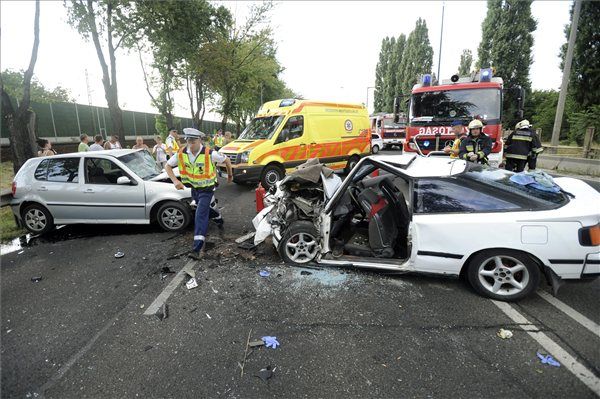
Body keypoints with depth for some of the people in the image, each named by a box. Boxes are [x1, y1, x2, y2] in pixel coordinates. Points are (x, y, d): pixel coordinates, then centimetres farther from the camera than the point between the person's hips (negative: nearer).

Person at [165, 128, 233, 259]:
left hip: (206, 189, -5)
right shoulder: (181, 153, -14)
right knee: (206, 209, 26)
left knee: (201, 215, -18)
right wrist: (175, 180, -20)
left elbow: (226, 160, -8)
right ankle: (218, 218, 59)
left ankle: (197, 248, -21)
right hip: (193, 188, 6)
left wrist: (230, 175, 7)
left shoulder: (209, 154, -24)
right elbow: (168, 166, -3)